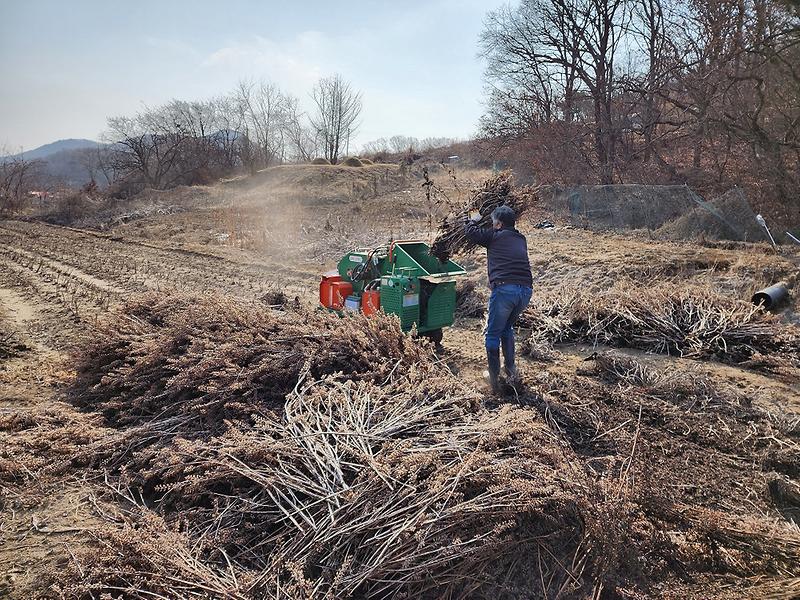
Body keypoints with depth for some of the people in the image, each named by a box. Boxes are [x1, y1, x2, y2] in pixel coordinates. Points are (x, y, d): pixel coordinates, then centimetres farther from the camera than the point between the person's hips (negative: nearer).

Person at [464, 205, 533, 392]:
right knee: (507, 328, 26)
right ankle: (511, 369, 26)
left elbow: (470, 232, 9)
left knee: (493, 333, 7)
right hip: (526, 290, 6)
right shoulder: (521, 239, 22)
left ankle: (494, 376, 6)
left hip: (504, 289, -6)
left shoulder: (494, 236, 5)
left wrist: (473, 220, 32)